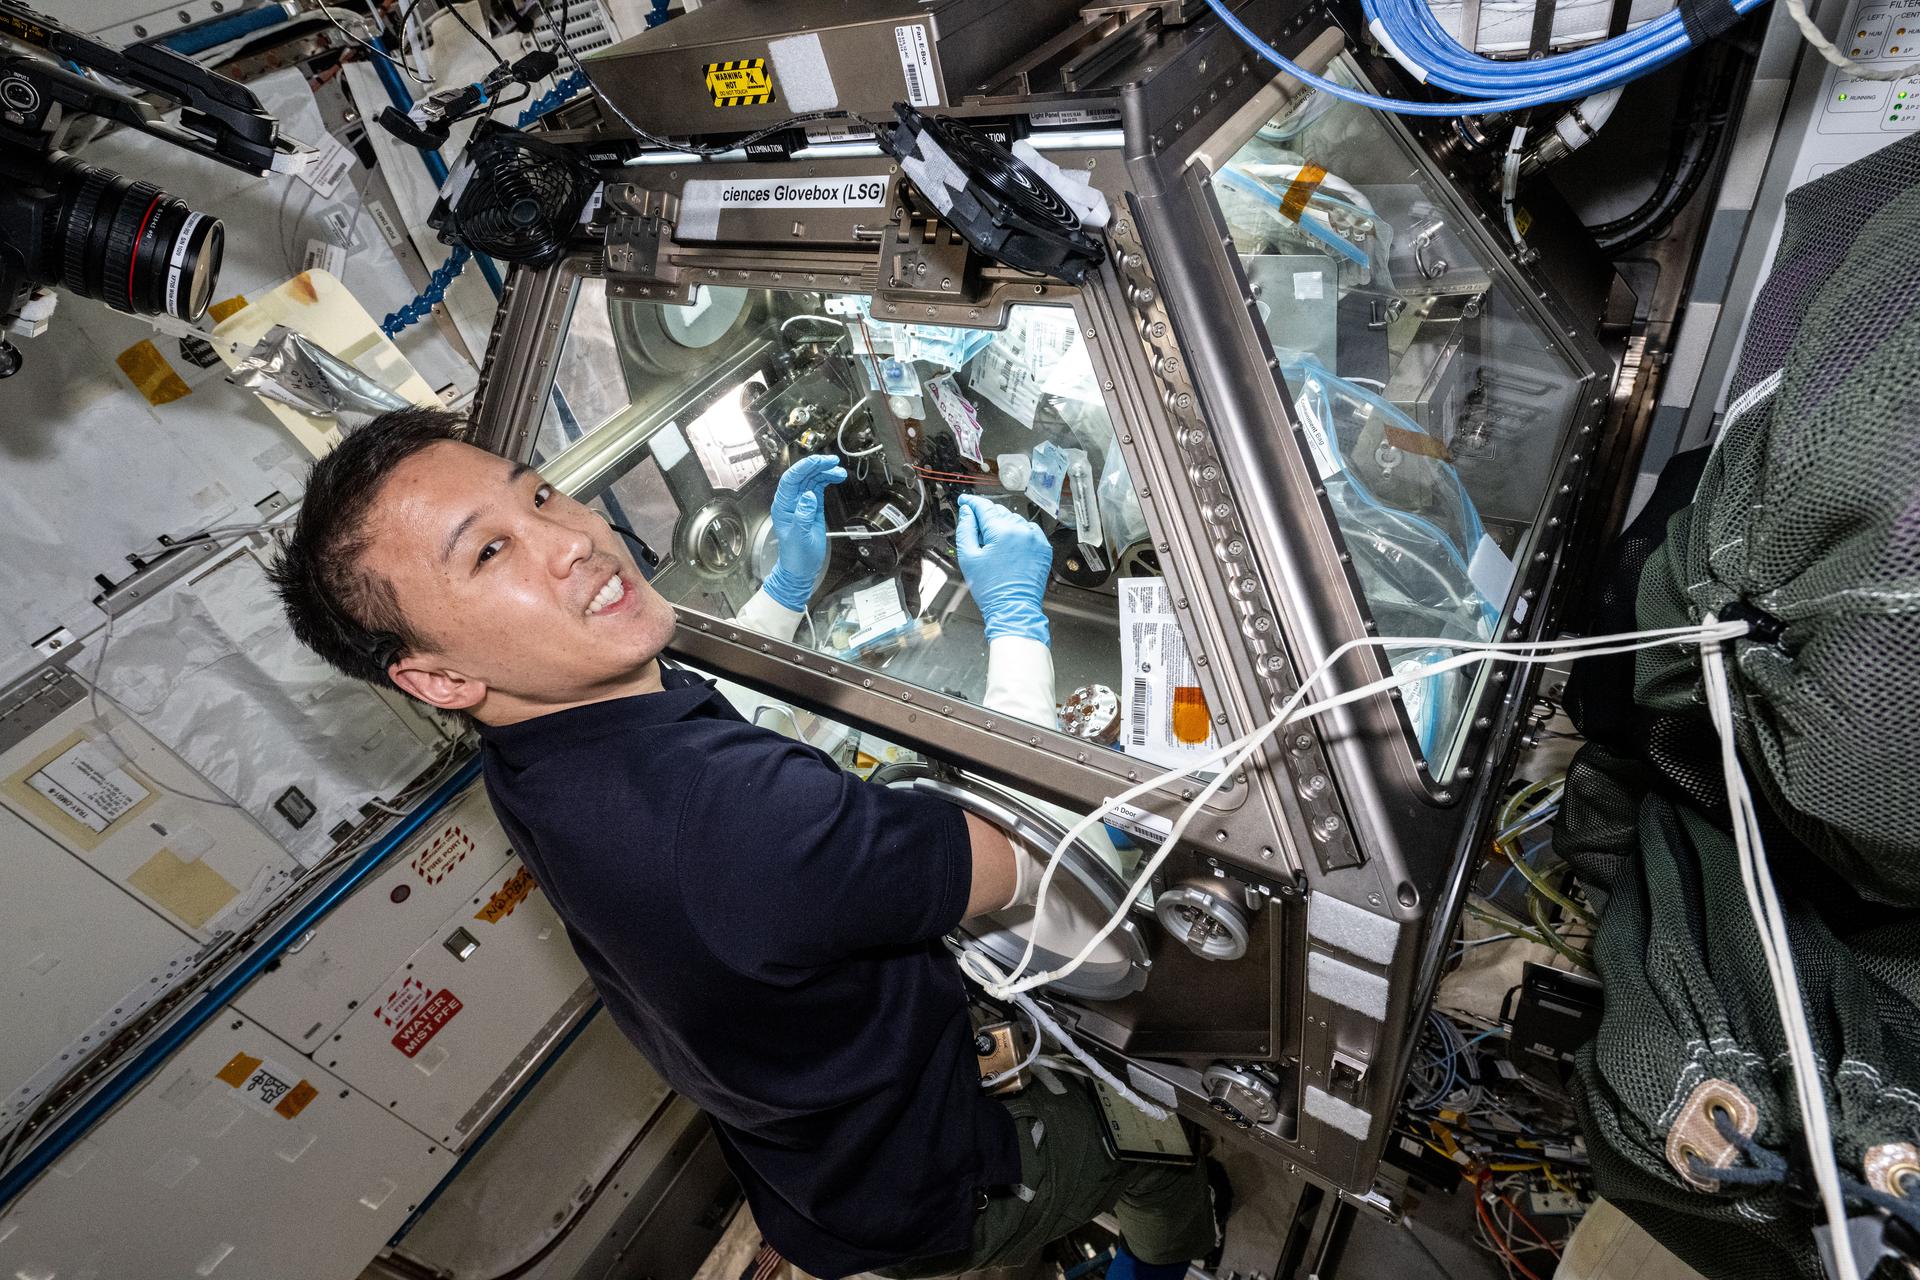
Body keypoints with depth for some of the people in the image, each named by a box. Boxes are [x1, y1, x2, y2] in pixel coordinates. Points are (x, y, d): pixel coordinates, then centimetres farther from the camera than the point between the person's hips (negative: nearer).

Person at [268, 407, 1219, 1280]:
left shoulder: (540, 754, -15)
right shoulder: (736, 813, -46)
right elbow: (1027, 857, -32)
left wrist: (791, 582, 0)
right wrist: (1016, 617, -20)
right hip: (927, 1197, -6)